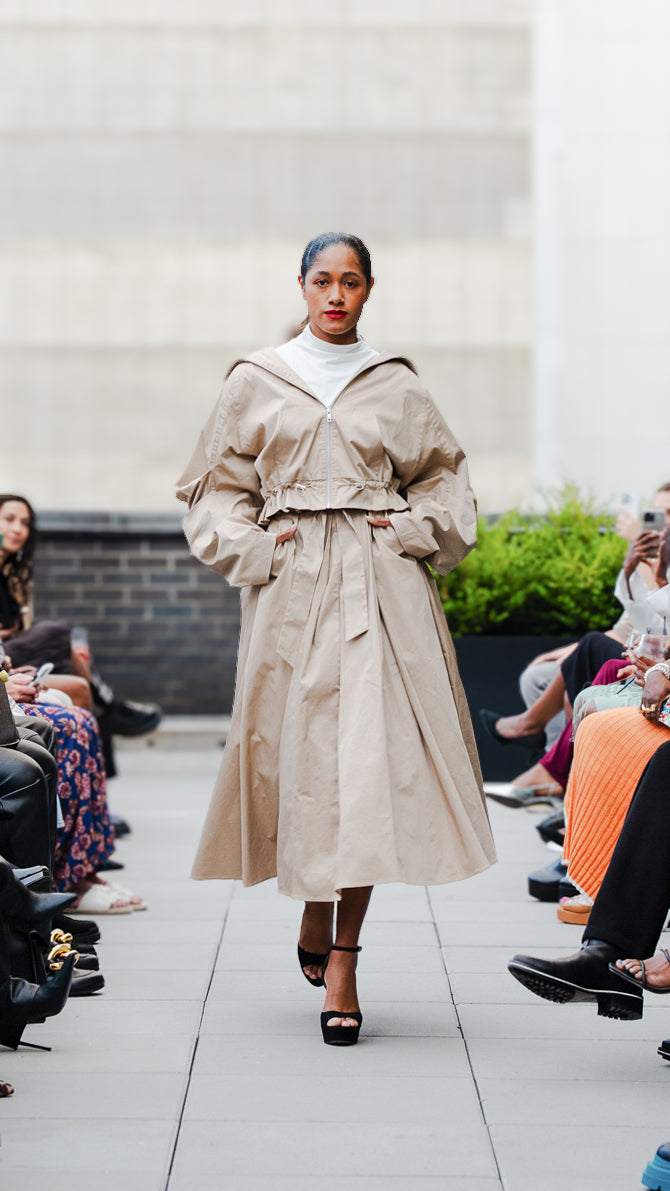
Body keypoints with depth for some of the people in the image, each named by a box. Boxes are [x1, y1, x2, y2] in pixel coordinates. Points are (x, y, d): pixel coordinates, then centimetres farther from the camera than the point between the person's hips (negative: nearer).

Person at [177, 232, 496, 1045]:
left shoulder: (396, 387, 9)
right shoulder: (256, 382, 8)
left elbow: (443, 473, 18)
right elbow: (216, 484, 12)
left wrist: (417, 529, 1)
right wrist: (250, 546, -2)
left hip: (381, 585, 0)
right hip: (292, 586, 0)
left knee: (372, 756, -8)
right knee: (302, 752, 0)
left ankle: (342, 957, -5)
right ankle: (313, 913, 26)